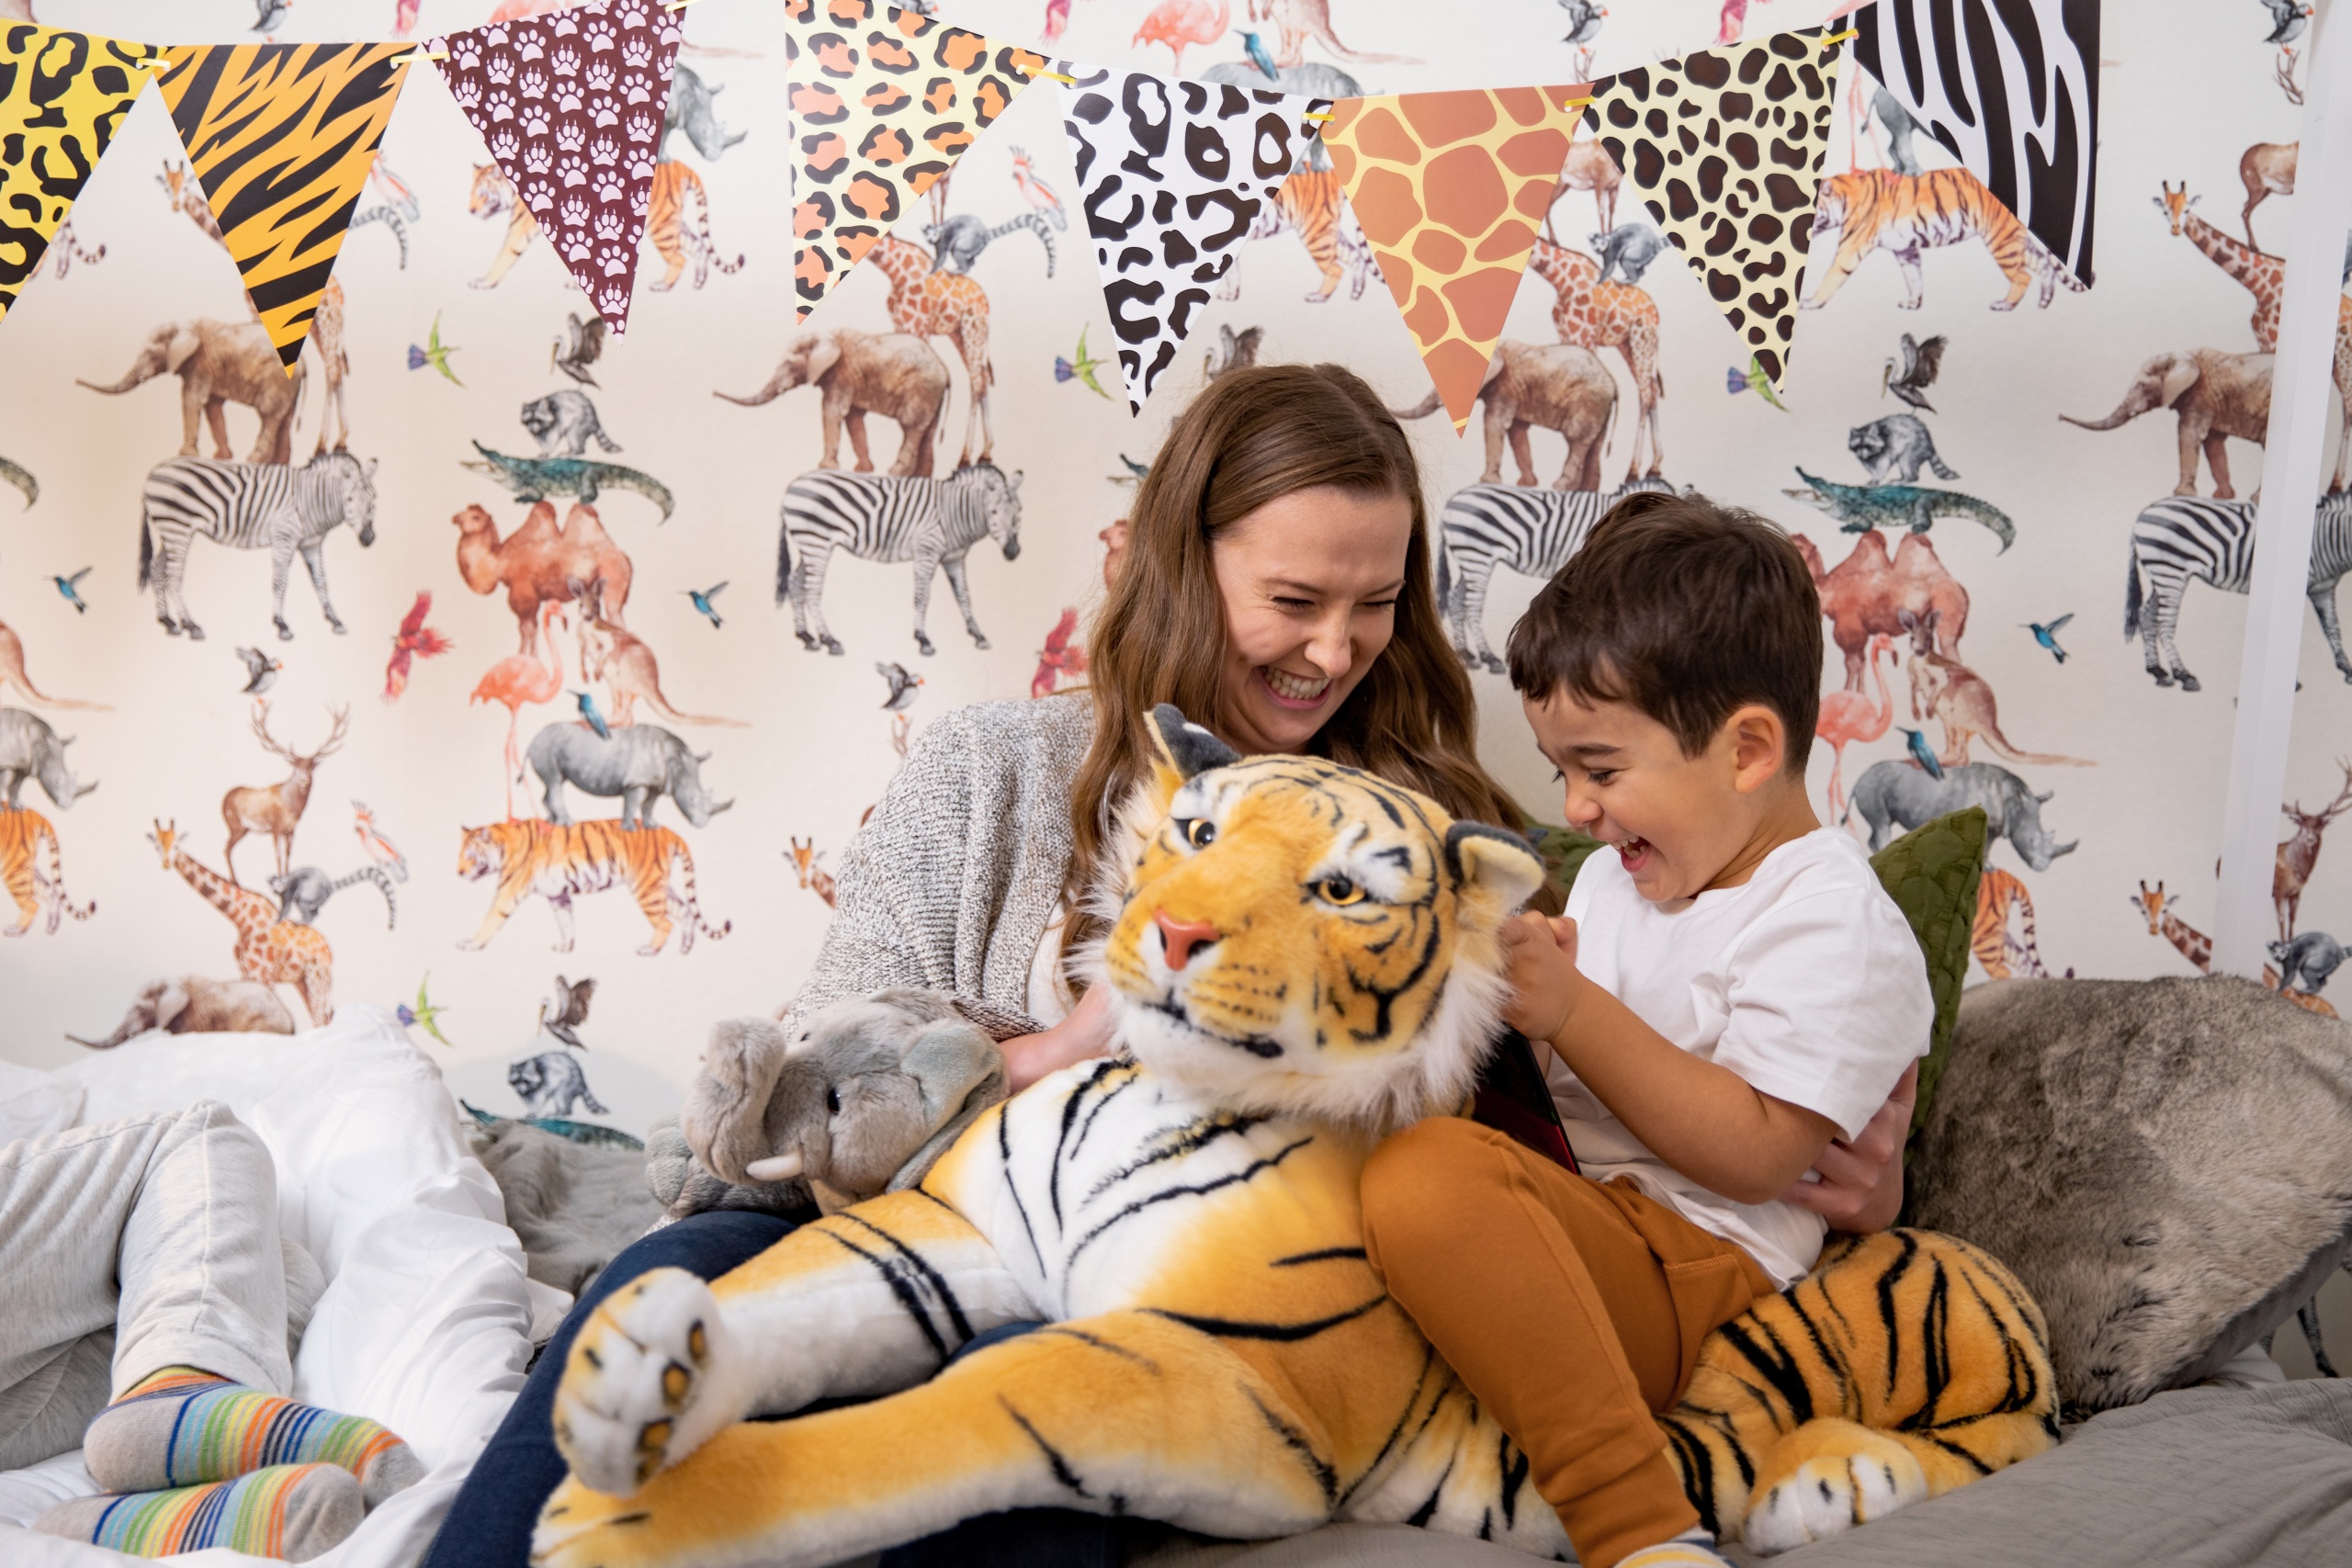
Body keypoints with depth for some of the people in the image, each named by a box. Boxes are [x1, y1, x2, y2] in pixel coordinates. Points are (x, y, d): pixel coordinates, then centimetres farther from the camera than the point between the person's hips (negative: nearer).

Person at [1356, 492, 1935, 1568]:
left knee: (1428, 1175, -36)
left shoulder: (1835, 925, -8)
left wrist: (1573, 1010, -19)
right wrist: (1519, 987, 1)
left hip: (1694, 1272, -9)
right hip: (1569, 1233, 9)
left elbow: (1753, 1154, -18)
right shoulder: (1617, 876, 19)